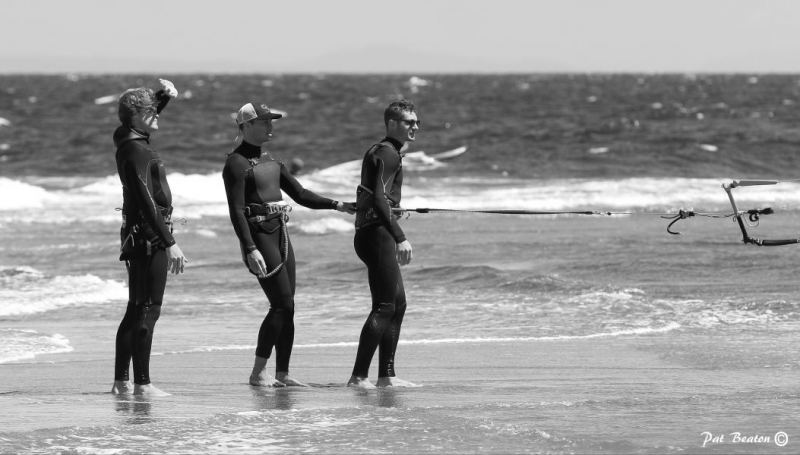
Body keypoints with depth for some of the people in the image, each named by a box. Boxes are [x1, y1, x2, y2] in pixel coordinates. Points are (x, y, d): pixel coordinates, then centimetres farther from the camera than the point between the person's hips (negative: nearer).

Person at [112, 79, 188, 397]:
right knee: (147, 311, -9)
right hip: (148, 237, -10)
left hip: (138, 238, 10)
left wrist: (166, 95, 17)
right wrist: (170, 242, -26)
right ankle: (142, 384, -10)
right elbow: (147, 201, -24)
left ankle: (121, 382, 19)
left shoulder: (129, 141, 10)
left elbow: (145, 113, 34)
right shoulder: (136, 152, -18)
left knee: (136, 310, 14)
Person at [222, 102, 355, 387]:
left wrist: (338, 206, 11)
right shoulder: (236, 164, -9)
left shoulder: (270, 161, 17)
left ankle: (282, 374, 9)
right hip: (258, 236, -8)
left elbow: (300, 194, 20)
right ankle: (258, 373, -8)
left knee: (286, 307, 5)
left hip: (280, 234, 8)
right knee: (282, 305, -13)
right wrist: (250, 250, -24)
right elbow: (236, 211, -15)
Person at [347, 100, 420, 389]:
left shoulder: (381, 151, 20)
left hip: (370, 233, 11)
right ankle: (359, 376, -17)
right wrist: (400, 238, -27)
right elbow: (379, 199, -23)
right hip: (377, 233, -11)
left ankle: (386, 376, 17)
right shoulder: (387, 154, -12)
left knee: (398, 303, 14)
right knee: (385, 306, -13)